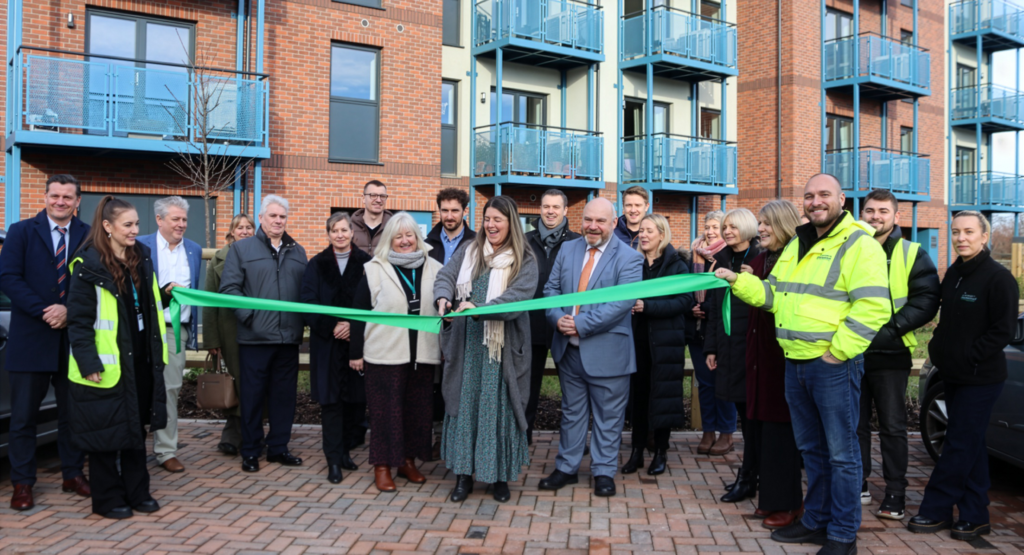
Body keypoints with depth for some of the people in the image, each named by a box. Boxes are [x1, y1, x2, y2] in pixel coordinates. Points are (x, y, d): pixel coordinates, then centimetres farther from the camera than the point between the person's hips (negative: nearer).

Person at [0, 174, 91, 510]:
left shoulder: (89, 237, 3)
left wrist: (69, 310, -17)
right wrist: (44, 312, -16)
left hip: (73, 338, 1)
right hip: (30, 340, -1)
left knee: (73, 413, 11)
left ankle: (73, 475, 23)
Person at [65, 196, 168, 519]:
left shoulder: (142, 258, 7)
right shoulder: (88, 266, -13)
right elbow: (79, 320, -14)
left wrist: (167, 294, 2)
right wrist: (89, 364, -17)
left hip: (140, 361, 7)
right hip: (106, 365, -6)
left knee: (136, 428, 15)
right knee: (106, 432, 6)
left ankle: (137, 492, 26)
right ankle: (107, 499, 19)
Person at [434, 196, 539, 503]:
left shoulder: (524, 261, -3)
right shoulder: (468, 252, 9)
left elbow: (518, 296, -17)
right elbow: (445, 277, -1)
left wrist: (480, 308, -30)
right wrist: (443, 299, -24)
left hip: (502, 348, -3)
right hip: (466, 344, 3)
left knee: (499, 407, 3)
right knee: (464, 405, 6)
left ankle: (501, 476, 18)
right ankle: (464, 474, 17)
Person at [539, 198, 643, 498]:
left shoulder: (629, 258, -9)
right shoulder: (567, 249, 8)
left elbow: (623, 302, -19)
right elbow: (551, 288, 8)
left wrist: (581, 324, -23)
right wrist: (557, 318, -13)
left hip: (607, 351, -4)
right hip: (569, 348, 5)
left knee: (608, 416, 8)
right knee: (571, 412, 17)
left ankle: (604, 472, 23)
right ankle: (566, 467, 30)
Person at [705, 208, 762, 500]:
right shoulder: (722, 261, 15)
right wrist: (711, 347, 14)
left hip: (750, 345, -6)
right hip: (728, 347, 6)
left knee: (751, 412, -1)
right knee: (744, 412, 11)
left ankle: (746, 479, 6)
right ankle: (754, 474, 19)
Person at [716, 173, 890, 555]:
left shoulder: (860, 245, -10)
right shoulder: (797, 246, 16)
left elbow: (872, 308, -18)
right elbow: (772, 294, 21)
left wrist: (838, 351, -18)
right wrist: (738, 281, 6)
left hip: (834, 365, -8)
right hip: (795, 363, 8)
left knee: (840, 452, 2)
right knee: (811, 448, 17)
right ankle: (816, 522, 30)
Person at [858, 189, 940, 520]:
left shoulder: (912, 254, 1)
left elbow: (926, 300, -7)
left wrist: (891, 328, -18)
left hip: (889, 355, -3)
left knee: (892, 427, 3)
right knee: (855, 424, 10)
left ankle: (895, 494, 12)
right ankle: (858, 487, 22)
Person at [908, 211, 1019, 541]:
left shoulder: (999, 278, -12)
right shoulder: (953, 274, 10)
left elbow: (1003, 330, -14)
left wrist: (969, 358, -16)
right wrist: (939, 348, 6)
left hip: (981, 378, -8)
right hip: (953, 375, 8)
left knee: (960, 447, -2)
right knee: (971, 447, 12)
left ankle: (935, 510, 7)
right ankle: (975, 517, 19)